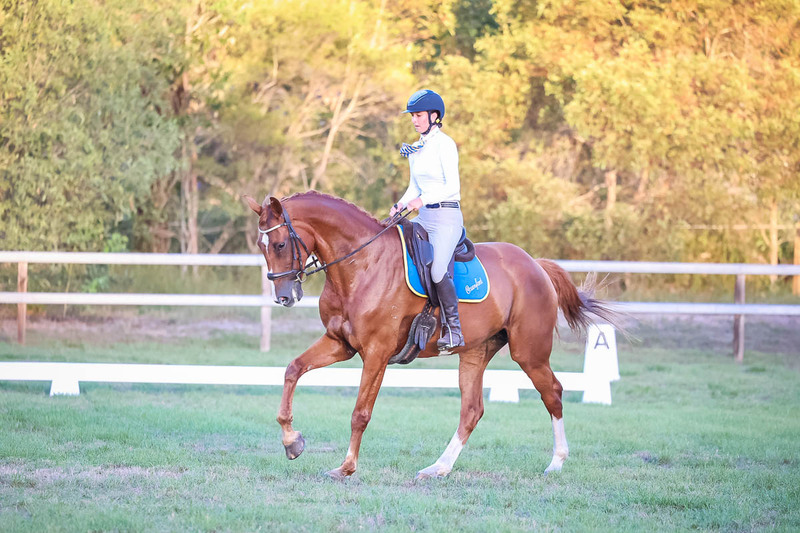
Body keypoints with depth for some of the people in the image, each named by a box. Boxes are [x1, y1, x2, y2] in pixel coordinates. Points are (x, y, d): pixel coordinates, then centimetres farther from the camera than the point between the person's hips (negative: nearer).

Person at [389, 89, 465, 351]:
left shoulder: (445, 144, -8)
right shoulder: (416, 149, 16)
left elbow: (452, 186, -15)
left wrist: (423, 199, -27)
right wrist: (402, 204, 1)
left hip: (446, 215, -8)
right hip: (424, 217, 8)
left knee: (437, 270, -24)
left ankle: (454, 329, -14)